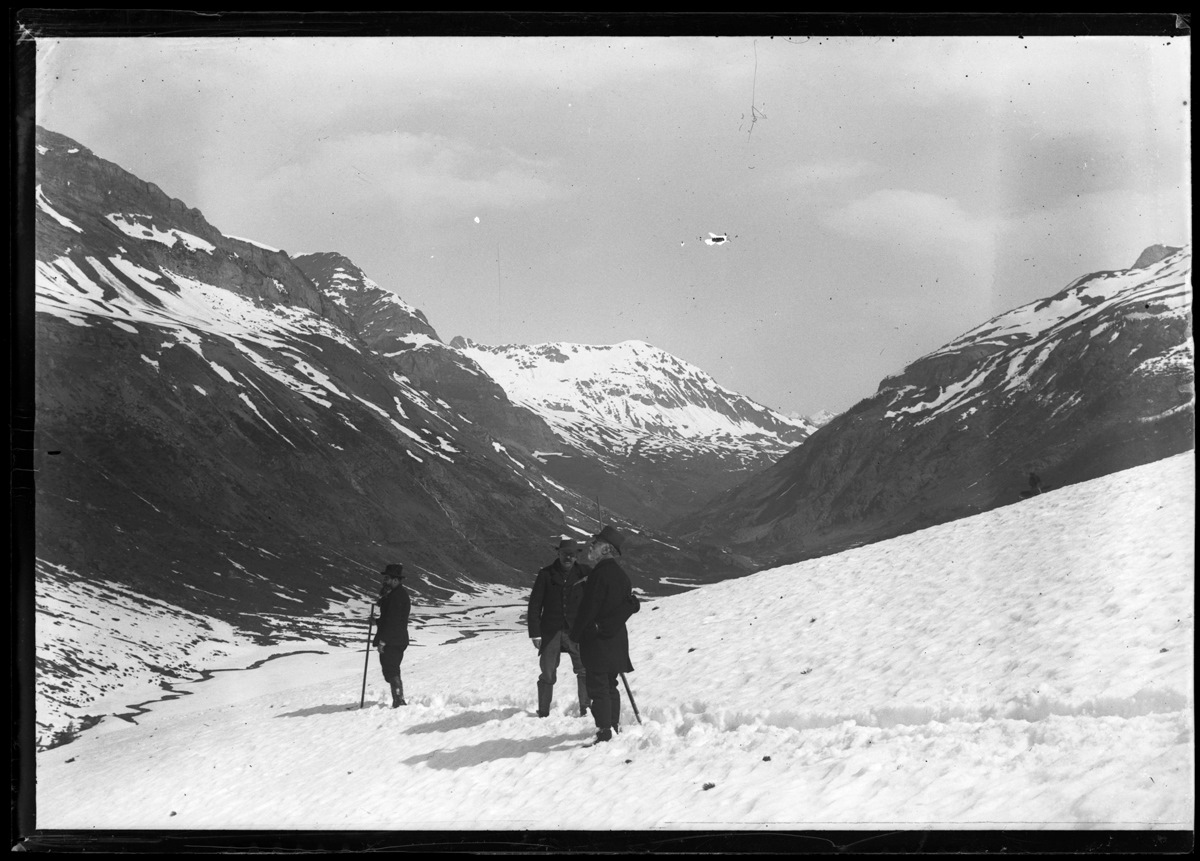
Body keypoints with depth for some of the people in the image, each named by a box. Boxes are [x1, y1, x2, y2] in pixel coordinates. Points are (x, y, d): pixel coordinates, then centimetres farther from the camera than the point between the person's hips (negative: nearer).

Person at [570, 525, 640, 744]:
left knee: (598, 688, -6)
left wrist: (575, 635, -7)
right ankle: (615, 728, 22)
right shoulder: (621, 574, 10)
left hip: (597, 642, -9)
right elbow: (632, 605, 14)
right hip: (616, 640, 9)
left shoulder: (599, 574, -17)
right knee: (610, 687, 17)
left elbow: (588, 609, -17)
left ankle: (604, 734, -7)